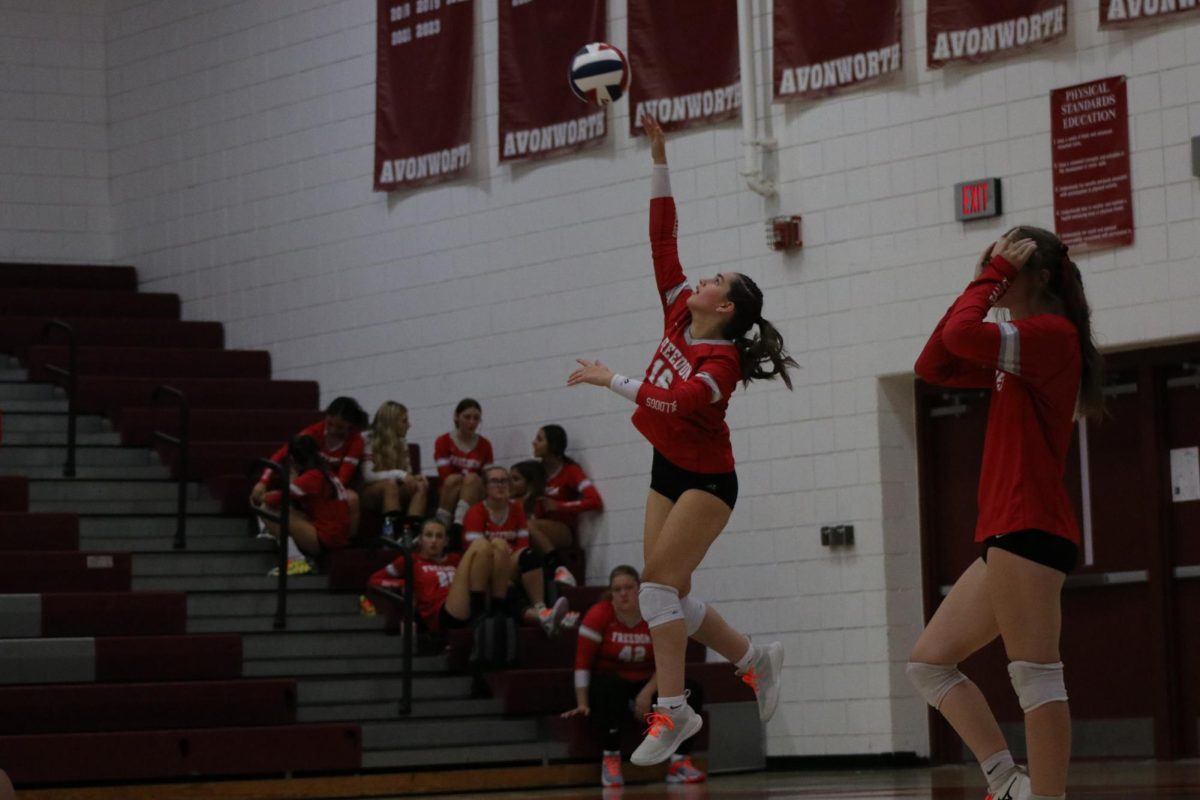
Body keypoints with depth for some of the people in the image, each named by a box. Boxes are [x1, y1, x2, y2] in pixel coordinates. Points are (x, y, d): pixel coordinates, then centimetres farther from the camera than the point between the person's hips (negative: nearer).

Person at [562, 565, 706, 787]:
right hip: (610, 682, -3)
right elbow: (582, 662, -12)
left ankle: (679, 761, -19)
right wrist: (582, 704, -15)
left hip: (647, 684, 3)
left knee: (691, 691, -20)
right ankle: (611, 759, -27)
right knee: (612, 686, -39)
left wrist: (648, 692, -20)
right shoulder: (598, 616, -13)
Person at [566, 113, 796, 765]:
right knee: (668, 595, 7)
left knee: (658, 582, -17)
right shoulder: (679, 315, 3)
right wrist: (660, 160, 0)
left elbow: (678, 403, -33)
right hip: (668, 472, 8)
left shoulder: (721, 361, -17)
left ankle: (671, 710, -14)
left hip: (706, 480, -8)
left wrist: (611, 380, -30)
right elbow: (663, 239, 4)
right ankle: (755, 660, 24)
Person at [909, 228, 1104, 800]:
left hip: (1028, 530, -10)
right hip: (1008, 535, 10)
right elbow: (932, 366, 19)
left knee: (1035, 673, -12)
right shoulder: (1018, 348, 22)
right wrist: (979, 284, 14)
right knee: (929, 661, 8)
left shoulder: (1052, 332, -8)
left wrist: (993, 277, -8)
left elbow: (961, 335, -23)